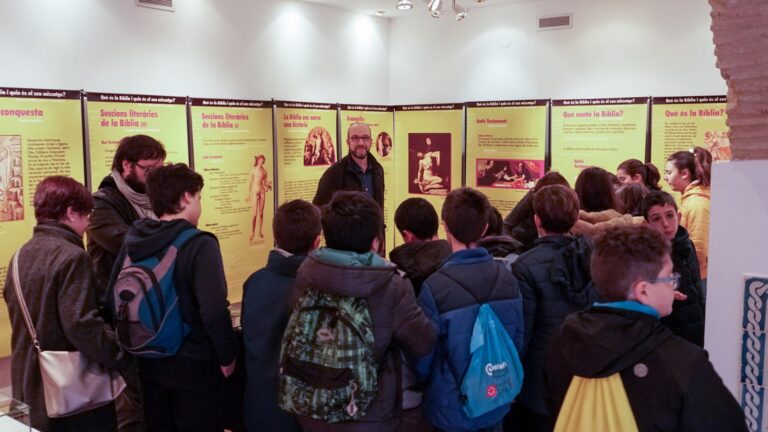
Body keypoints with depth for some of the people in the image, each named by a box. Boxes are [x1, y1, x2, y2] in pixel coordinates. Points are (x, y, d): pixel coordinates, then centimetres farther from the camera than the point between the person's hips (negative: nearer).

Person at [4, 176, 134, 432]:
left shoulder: (21, 256, 6)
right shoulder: (72, 257, -19)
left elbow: (22, 319, 15)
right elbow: (81, 326, -26)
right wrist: (125, 360, -16)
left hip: (29, 391, 8)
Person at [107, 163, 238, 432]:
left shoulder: (133, 241, 0)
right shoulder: (199, 245, -19)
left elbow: (113, 299, 4)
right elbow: (214, 312, -25)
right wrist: (227, 356, -11)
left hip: (149, 361, 6)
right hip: (194, 364, -6)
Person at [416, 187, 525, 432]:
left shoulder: (435, 287, -23)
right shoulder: (506, 279, -10)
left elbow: (424, 359, -14)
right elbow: (518, 343, 0)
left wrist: (428, 386, 7)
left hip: (451, 411, -3)